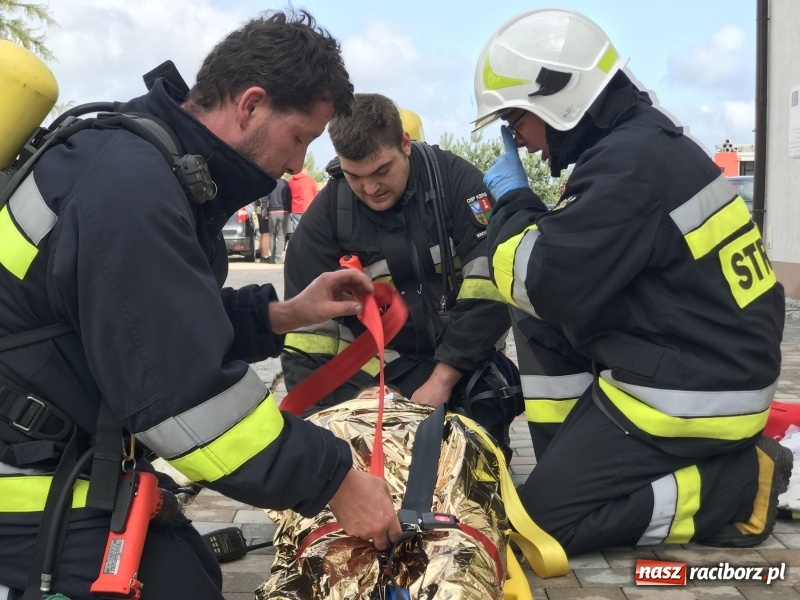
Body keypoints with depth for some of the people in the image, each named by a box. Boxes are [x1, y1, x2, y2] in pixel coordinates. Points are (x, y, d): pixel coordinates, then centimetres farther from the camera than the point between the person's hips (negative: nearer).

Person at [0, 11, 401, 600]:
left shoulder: (152, 168, 8)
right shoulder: (131, 186, -23)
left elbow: (172, 327, 18)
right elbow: (186, 392, -26)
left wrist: (280, 315, 6)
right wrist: (334, 481, -20)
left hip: (73, 462, 10)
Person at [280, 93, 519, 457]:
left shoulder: (455, 180, -12)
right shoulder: (327, 214, -8)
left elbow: (490, 283, -18)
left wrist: (442, 378, -21)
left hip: (466, 361, 0)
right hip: (377, 370, 1)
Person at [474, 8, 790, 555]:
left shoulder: (632, 161, -22)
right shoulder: (644, 142, 9)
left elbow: (544, 286, -22)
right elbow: (573, 257, 14)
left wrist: (512, 202, -6)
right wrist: (516, 212, 2)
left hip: (696, 395, -10)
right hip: (712, 367, 10)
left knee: (546, 516, -4)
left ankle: (738, 486, -3)